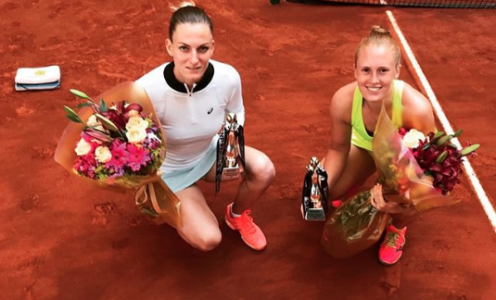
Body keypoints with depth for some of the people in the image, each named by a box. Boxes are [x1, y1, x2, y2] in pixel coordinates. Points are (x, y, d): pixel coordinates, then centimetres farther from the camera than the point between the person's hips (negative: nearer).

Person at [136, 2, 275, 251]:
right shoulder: (147, 90, -34)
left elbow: (236, 115, -1)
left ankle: (237, 215, 10)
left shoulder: (228, 77, -24)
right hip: (169, 169, -3)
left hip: (209, 153, 3)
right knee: (209, 240, -16)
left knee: (264, 170, -23)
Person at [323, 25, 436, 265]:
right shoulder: (343, 100, -34)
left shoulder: (416, 108, -41)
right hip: (365, 147, 2)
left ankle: (397, 228, 9)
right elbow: (338, 149, -15)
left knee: (409, 205, -30)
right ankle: (354, 186, 24)